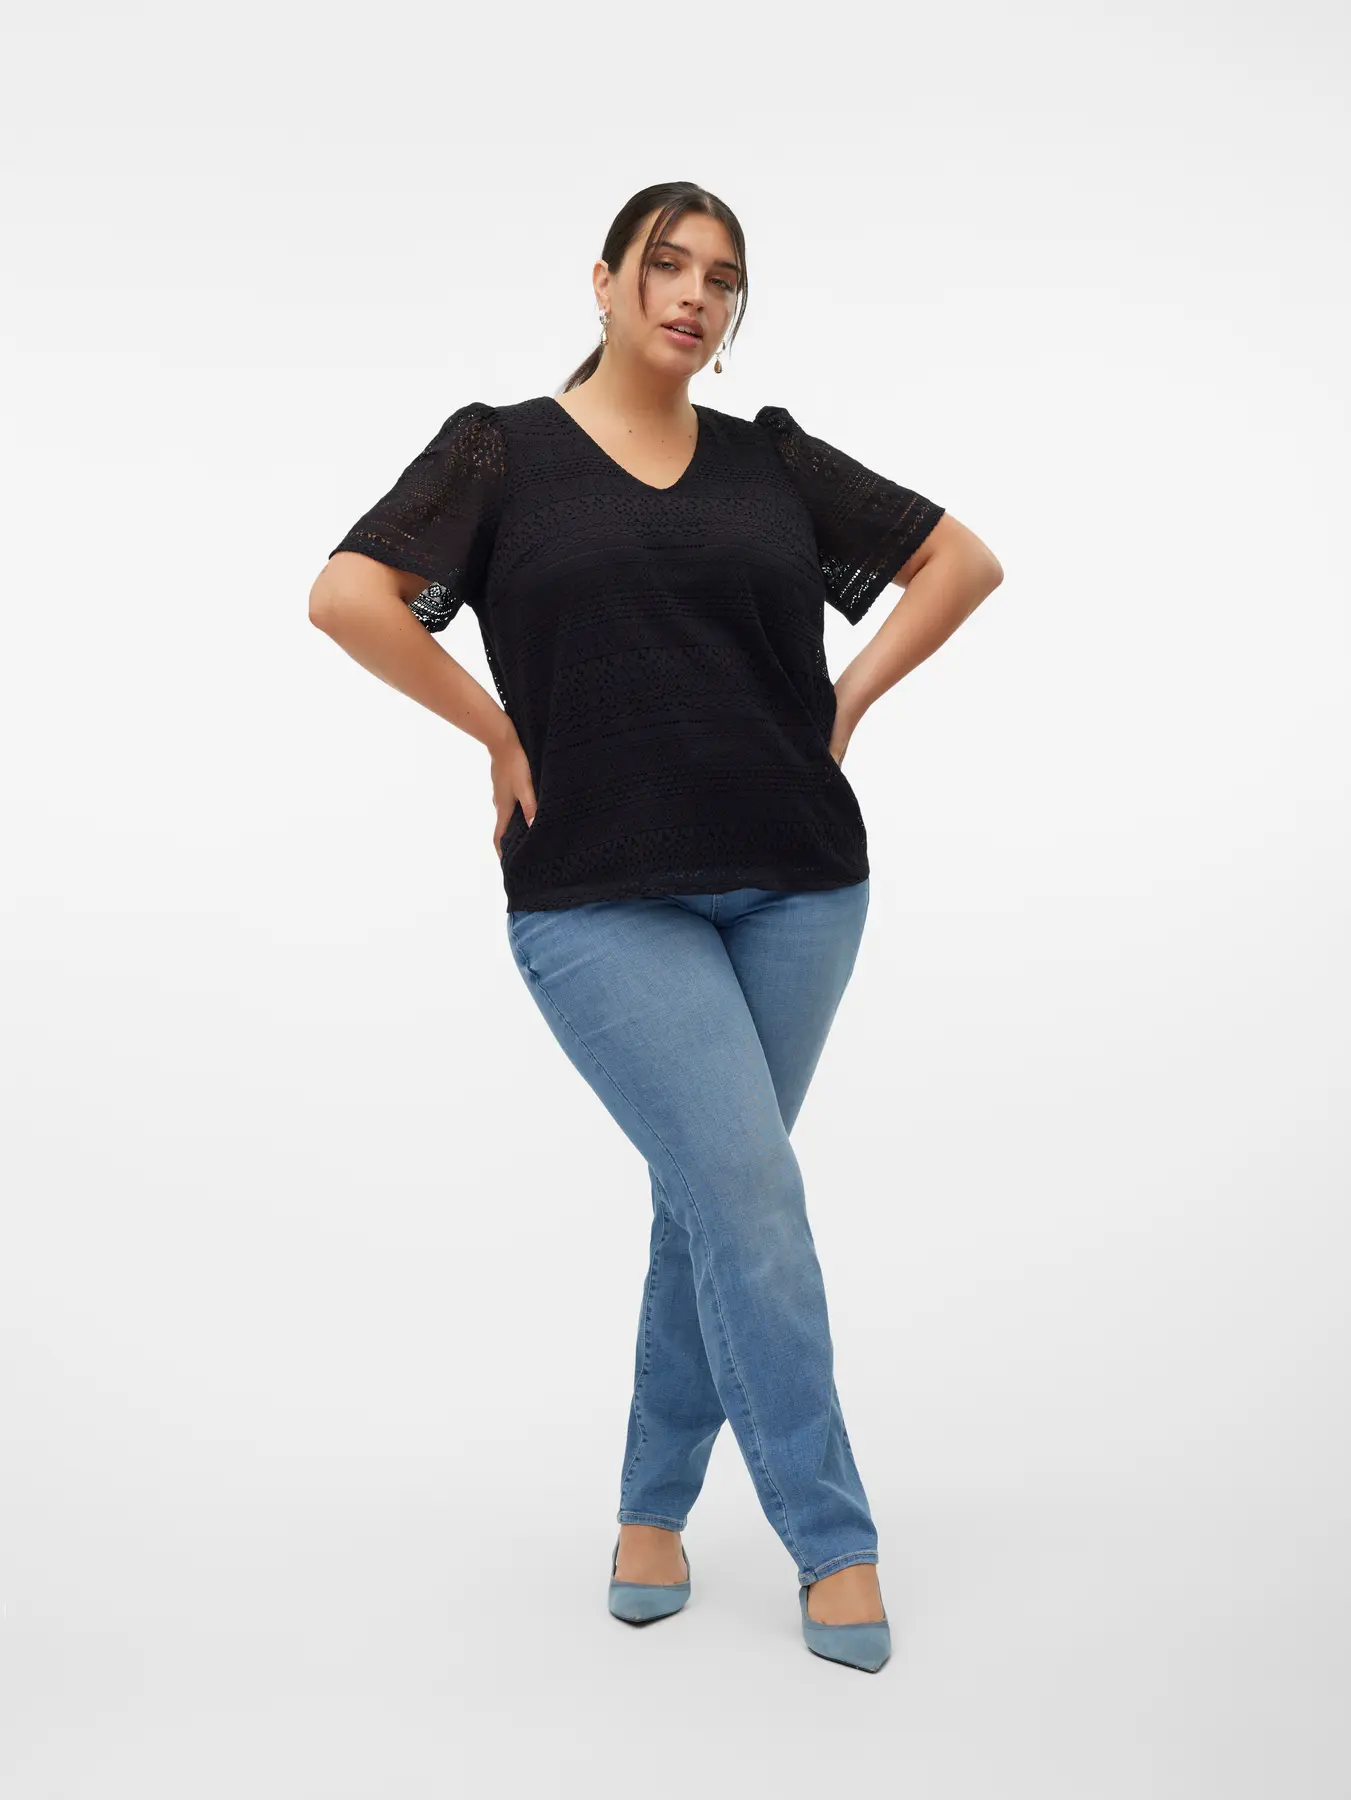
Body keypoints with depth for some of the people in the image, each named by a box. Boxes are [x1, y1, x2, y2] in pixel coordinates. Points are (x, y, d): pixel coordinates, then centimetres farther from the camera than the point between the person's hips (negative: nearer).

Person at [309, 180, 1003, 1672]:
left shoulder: (772, 459, 10)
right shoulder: (503, 449, 3)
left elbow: (964, 558, 15)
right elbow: (347, 595, -7)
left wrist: (849, 699, 5)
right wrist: (503, 733, -7)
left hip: (797, 887, 4)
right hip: (603, 900, -3)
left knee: (707, 1202, 11)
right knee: (750, 1195, -8)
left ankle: (654, 1507, 31)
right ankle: (833, 1541, 10)